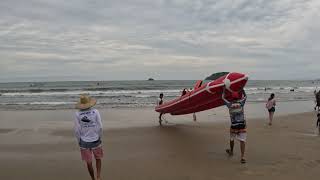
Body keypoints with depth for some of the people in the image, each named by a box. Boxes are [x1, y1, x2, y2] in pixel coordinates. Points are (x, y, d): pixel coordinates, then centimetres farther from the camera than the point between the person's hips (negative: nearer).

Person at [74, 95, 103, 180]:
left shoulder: (78, 114, -10)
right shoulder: (95, 112, -12)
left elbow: (77, 130, -8)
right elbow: (100, 127, -11)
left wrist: (79, 141, 6)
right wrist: (100, 138, 4)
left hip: (84, 142, 0)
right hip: (95, 141, 0)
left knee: (89, 162, 16)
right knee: (98, 159, 24)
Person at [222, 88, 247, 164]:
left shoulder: (229, 105, -3)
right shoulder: (241, 103, -3)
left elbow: (223, 98, 13)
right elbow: (244, 96, 17)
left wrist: (224, 89, 22)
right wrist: (242, 88, 23)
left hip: (234, 125, 1)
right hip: (242, 125, -1)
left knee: (232, 139, 22)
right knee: (242, 140, -2)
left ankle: (231, 151, 43)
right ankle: (242, 157, -11)